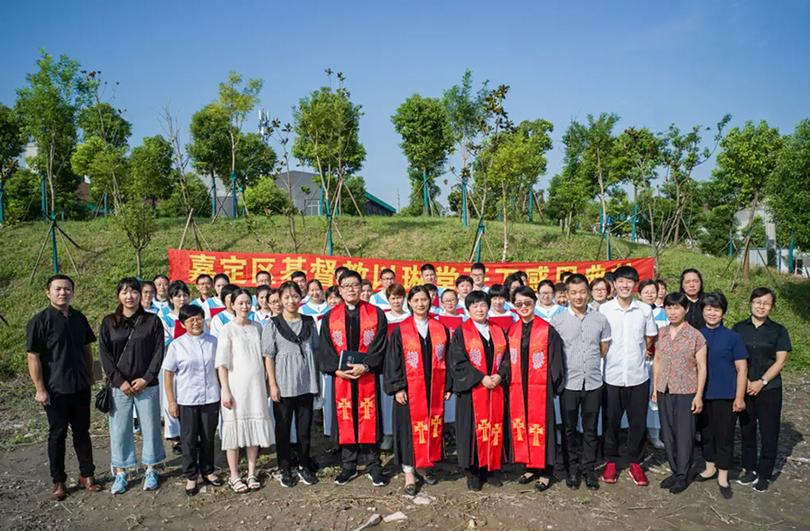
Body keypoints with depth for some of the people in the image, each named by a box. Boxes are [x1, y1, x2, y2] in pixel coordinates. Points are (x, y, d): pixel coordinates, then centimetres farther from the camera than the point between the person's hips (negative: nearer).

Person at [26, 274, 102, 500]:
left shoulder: (79, 318, 4)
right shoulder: (39, 321, -11)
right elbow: (33, 357, -11)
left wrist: (90, 376, 12)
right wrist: (40, 389, -13)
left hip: (80, 386, 4)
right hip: (55, 389, -4)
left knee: (82, 431, 12)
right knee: (57, 434, 8)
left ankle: (87, 475, 24)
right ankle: (58, 481, 22)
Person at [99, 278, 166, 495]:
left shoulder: (152, 321, 0)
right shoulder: (109, 322, 4)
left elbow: (159, 352, -3)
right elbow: (104, 354, 0)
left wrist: (146, 379, -11)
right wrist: (120, 381, -10)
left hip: (147, 385, -1)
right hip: (119, 385, 1)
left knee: (150, 426, 6)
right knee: (119, 428, 6)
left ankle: (150, 470, 22)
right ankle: (120, 473, 20)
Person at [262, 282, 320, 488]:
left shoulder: (309, 322, 7)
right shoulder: (273, 324, -1)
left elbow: (315, 351, 12)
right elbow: (269, 356, -3)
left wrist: (316, 380, 8)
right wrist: (272, 385, -8)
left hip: (306, 383, 2)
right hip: (283, 384, -2)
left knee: (305, 426, 8)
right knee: (283, 427, 6)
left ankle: (304, 465, 24)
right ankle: (285, 469, 20)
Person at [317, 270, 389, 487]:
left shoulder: (376, 314, 2)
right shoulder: (330, 317, 7)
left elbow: (379, 346, -4)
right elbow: (325, 349, 3)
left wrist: (364, 366, -18)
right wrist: (336, 369, -12)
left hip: (367, 377, -1)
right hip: (340, 377, 2)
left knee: (369, 420, 3)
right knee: (345, 420, 7)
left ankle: (373, 466, 15)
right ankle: (348, 466, 20)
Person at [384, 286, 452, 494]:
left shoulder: (440, 329, 5)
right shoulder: (400, 331, -2)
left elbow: (447, 360, 9)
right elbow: (392, 361, -3)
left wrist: (448, 387, 5)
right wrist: (397, 388, -9)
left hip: (434, 388, 3)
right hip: (409, 389, -3)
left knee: (432, 427, 10)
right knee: (410, 429, 1)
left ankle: (426, 465, 27)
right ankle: (409, 472, 10)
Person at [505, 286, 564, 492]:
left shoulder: (548, 330, -6)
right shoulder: (512, 331, 7)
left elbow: (555, 361, -5)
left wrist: (555, 386, -7)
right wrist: (508, 381, 5)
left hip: (540, 388, -4)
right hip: (517, 388, 5)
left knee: (540, 427, 2)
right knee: (520, 427, 10)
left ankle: (545, 472, 15)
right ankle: (529, 467, 25)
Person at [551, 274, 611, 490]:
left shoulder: (600, 320, 2)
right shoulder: (557, 321, -3)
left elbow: (605, 350, 12)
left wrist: (590, 364, 9)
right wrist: (571, 366, 3)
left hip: (593, 383, 1)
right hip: (568, 383, -1)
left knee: (590, 429, 10)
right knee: (569, 428, 8)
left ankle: (588, 468, 24)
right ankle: (572, 468, 22)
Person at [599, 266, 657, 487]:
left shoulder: (645, 309, 0)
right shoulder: (604, 309, -4)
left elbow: (650, 339, 13)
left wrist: (638, 354, 8)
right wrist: (612, 355, 0)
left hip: (638, 376, 1)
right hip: (612, 375, -1)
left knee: (638, 422, 8)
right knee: (611, 421, 9)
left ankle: (635, 463, 24)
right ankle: (611, 461, 25)